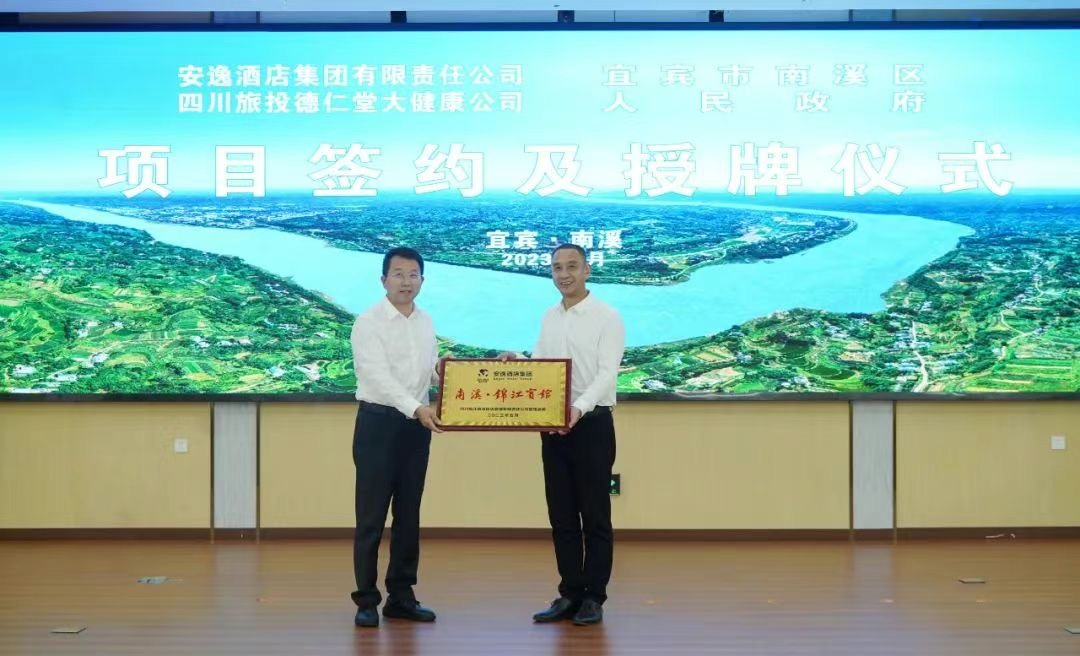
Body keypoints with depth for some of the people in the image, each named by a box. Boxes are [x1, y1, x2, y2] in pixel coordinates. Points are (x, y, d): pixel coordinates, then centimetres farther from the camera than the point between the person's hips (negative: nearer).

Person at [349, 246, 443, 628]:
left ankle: (401, 597, 19)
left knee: (409, 516, 11)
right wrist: (417, 408, -33)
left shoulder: (426, 323, 10)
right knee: (371, 517, -2)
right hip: (379, 422, -6)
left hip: (416, 424, 6)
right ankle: (366, 601, 7)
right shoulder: (368, 323, -10)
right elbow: (379, 377, -21)